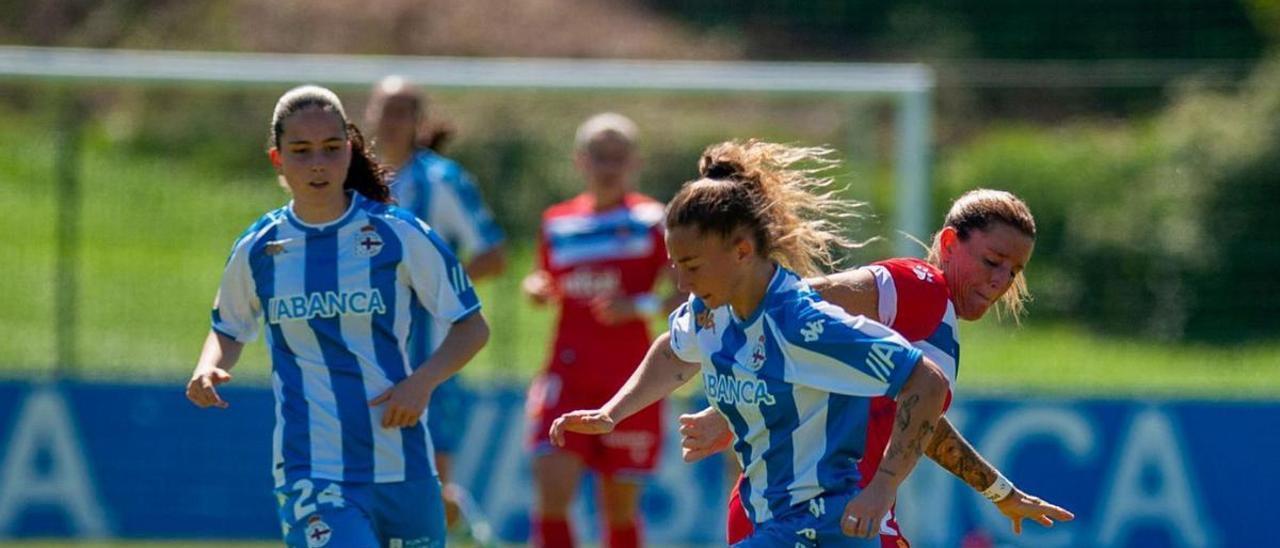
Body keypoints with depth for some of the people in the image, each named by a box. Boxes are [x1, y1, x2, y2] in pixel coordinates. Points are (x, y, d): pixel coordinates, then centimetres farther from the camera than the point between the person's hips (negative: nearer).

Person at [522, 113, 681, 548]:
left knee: (620, 506, 6)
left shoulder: (652, 221, -2)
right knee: (551, 491, -14)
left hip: (629, 382, -2)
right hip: (567, 377, 2)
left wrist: (639, 307, -18)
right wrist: (537, 287, 2)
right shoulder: (557, 223, 10)